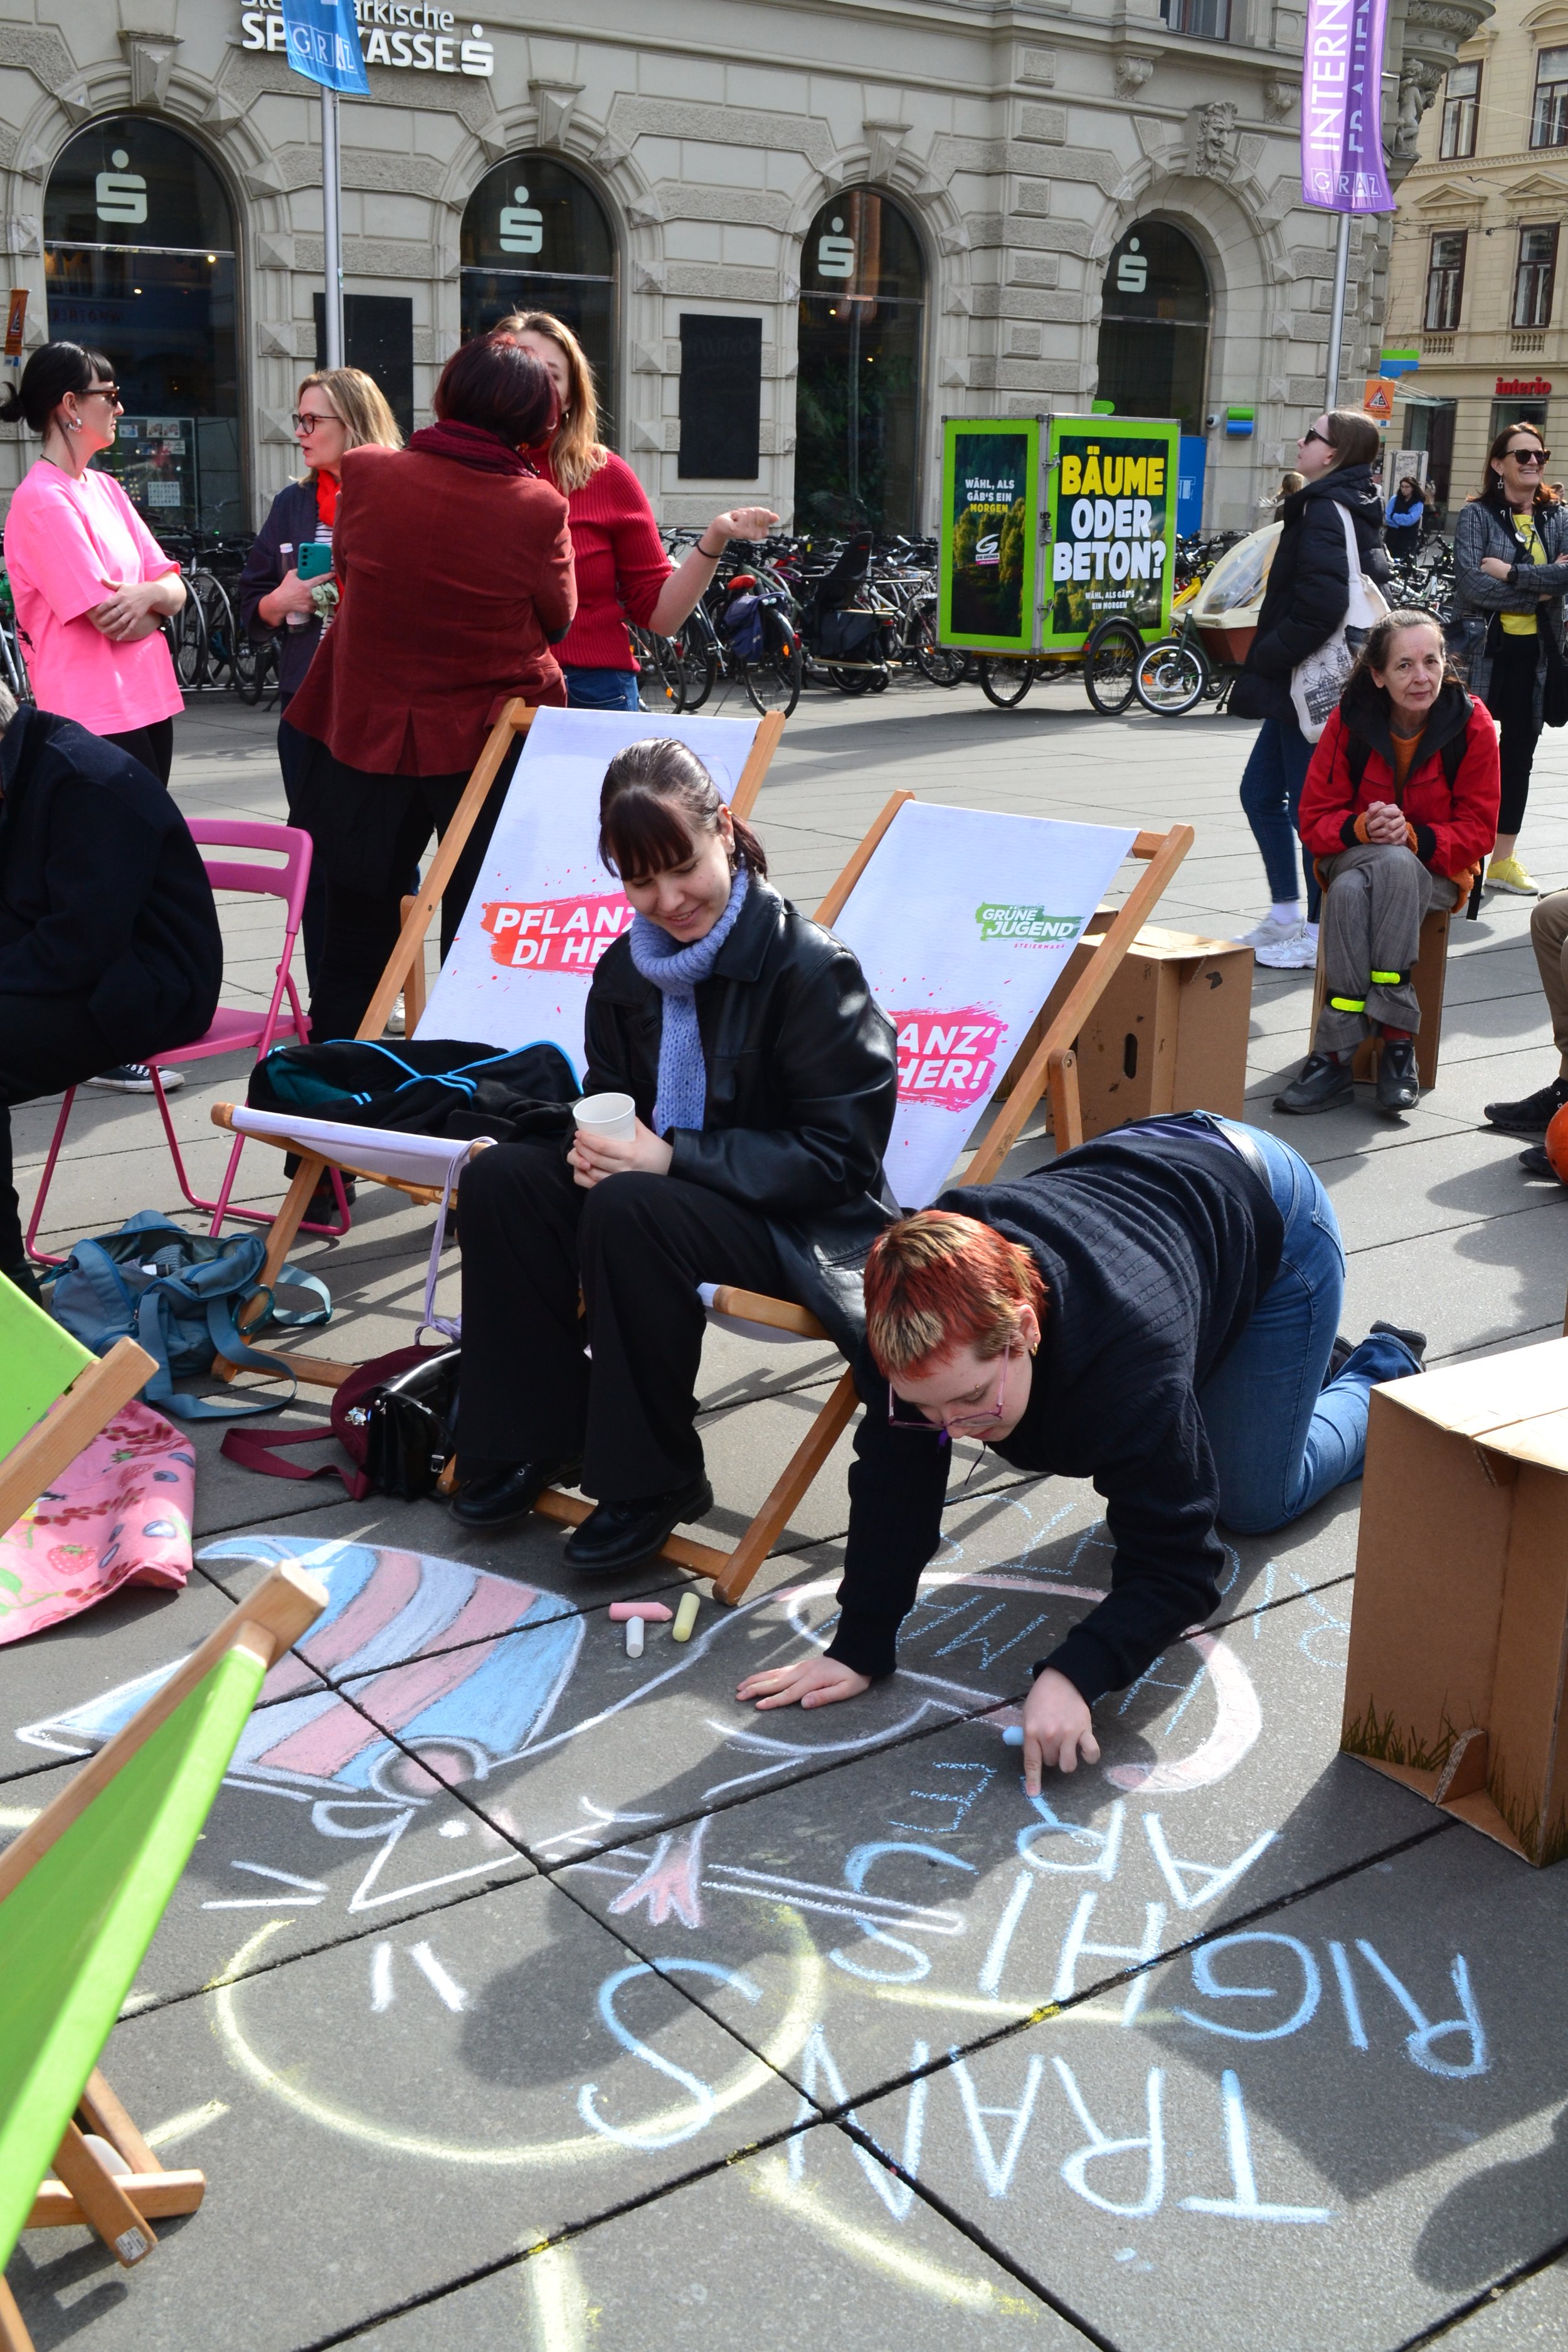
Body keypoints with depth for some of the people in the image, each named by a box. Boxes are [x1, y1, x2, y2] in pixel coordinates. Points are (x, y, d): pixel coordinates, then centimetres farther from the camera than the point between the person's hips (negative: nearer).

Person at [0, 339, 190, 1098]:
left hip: (147, 706, 8)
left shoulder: (104, 488, 14)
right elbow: (112, 620, -17)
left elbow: (171, 587, 9)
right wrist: (156, 600, 2)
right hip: (93, 718, -8)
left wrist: (147, 592, -13)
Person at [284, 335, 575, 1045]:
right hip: (490, 740, -2)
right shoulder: (538, 509, -16)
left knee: (356, 939, 15)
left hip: (366, 735, 2)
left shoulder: (366, 473, -10)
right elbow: (558, 620, -1)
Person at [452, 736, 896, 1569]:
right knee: (497, 1177, -14)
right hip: (665, 1181, 7)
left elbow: (837, 1155, -18)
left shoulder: (809, 966, -16)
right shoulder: (625, 970, 5)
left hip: (802, 1224, -7)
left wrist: (672, 1157, -25)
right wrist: (594, 1143, -9)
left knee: (631, 1210, -34)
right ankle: (531, 1438, 0)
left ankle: (653, 1481, -15)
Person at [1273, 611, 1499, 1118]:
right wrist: (1361, 828, -26)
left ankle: (1397, 1044, -38)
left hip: (1435, 870, -1)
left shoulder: (1471, 724, -8)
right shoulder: (1350, 720, -7)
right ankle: (1336, 1057, -37)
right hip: (1354, 859, 1)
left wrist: (1413, 837, -25)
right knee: (1348, 890, -37)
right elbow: (1314, 820, -3)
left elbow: (1478, 831, -6)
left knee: (1394, 865, -38)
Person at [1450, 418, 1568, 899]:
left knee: (1519, 754, 10)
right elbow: (1472, 583, -18)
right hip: (1483, 650, -4)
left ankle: (1503, 860, 19)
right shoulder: (1476, 515, -4)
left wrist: (1510, 573, -17)